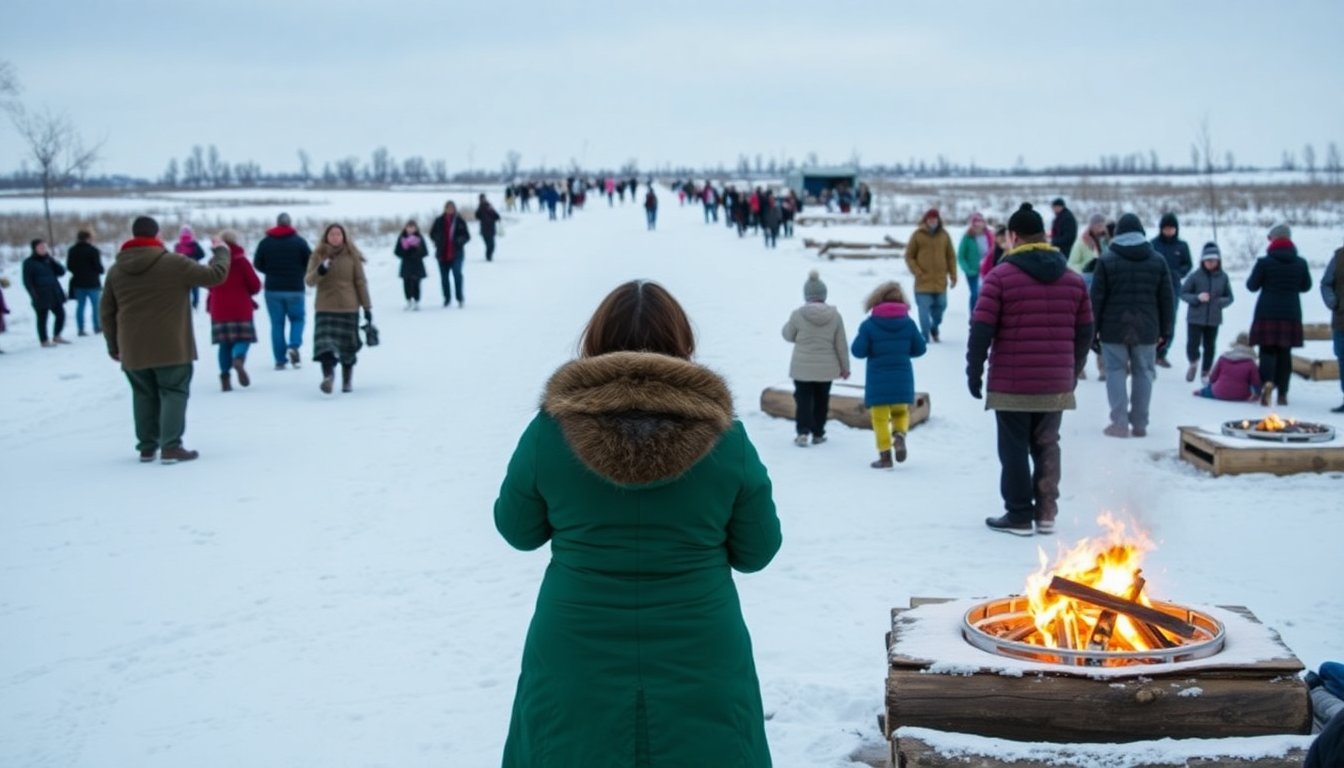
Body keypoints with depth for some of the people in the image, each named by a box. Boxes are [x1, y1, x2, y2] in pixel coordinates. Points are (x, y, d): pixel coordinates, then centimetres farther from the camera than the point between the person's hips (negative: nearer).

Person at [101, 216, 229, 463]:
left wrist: (113, 345, 20)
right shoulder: (174, 264, -9)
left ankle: (146, 447, 19)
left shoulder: (116, 269, 6)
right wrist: (221, 252, 15)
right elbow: (215, 275, -5)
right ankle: (171, 447, -4)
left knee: (144, 396, 16)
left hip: (133, 350, 5)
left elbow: (106, 311, 10)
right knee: (173, 394, 2)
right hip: (171, 348, -5)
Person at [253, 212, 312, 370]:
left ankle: (280, 360, 2)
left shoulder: (265, 242, -1)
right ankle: (294, 346, -13)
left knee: (277, 323, 6)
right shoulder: (299, 242, -4)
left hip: (273, 289, 1)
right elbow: (311, 263, -3)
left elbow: (257, 264, 3)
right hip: (295, 289, -1)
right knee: (298, 319, 14)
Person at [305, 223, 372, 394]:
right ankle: (328, 375, -28)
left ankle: (347, 380, 20)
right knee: (325, 342, -18)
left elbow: (360, 282, 4)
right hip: (325, 308, 0)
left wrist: (367, 307, 2)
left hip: (349, 307, 0)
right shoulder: (318, 255, 3)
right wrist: (320, 271, -24)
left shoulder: (352, 255, 2)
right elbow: (309, 280, -3)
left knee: (348, 345, 7)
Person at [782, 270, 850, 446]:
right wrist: (845, 367, 9)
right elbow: (841, 345, -1)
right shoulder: (835, 315, -6)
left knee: (803, 399, 7)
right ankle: (818, 433, 19)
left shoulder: (798, 314, -12)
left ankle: (803, 431, -7)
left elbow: (788, 335, 4)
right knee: (821, 400, 14)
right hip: (826, 368, 2)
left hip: (802, 367, -2)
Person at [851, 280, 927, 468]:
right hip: (903, 378, 2)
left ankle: (885, 454, 3)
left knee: (880, 417, 7)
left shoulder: (869, 324, -9)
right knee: (900, 411, 21)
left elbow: (858, 351, -11)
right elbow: (920, 348, 4)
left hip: (877, 380, -2)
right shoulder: (908, 323, -1)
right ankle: (899, 434, -7)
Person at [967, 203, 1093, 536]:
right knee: (1047, 447, 15)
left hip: (1012, 384, -4)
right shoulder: (1073, 279, 8)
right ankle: (1045, 514, 18)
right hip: (1056, 384, 5)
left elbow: (981, 330, -10)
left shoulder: (1001, 277, -8)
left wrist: (974, 371, -1)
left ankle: (1019, 515, 7)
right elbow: (1085, 332, 12)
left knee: (1015, 449, 4)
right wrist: (1073, 372, 22)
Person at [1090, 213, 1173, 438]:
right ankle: (1140, 424, 11)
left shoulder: (1107, 260, -3)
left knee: (1116, 372, 3)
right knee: (1143, 373, 9)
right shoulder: (1157, 260, 6)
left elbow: (1096, 299, -4)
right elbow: (1166, 299, 7)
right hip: (1146, 329, 2)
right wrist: (1165, 330, 15)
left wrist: (1093, 330, 2)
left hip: (1114, 329, -2)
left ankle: (1119, 423, -2)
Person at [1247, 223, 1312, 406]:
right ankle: (1282, 393, 10)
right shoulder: (1301, 263, 2)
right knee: (1284, 353, 10)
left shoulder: (1264, 262, -9)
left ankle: (1267, 381, -26)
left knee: (1267, 350, 1)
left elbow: (1252, 286, -3)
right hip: (1291, 314, 3)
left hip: (1267, 313, -3)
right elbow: (1306, 286, 14)